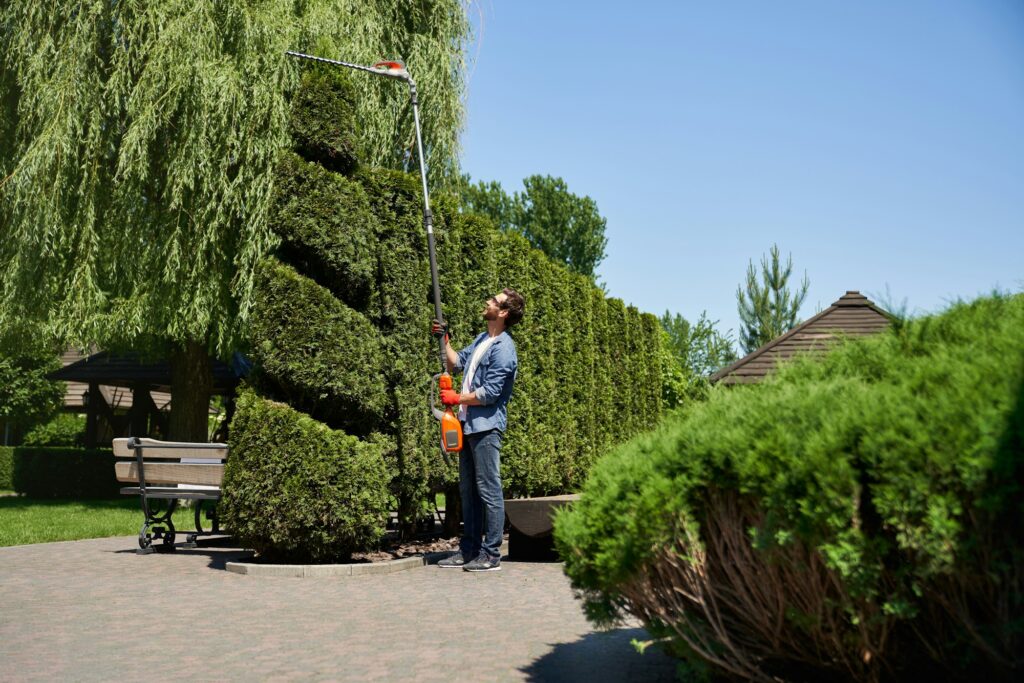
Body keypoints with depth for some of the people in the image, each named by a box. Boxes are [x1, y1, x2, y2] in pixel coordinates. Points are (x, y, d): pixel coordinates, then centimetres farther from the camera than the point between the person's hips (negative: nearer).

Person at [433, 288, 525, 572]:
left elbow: (489, 394, -18)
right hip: (469, 424, 10)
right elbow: (456, 363, 24)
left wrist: (457, 398, -8)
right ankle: (468, 550, 22)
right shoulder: (481, 340, 15)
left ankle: (491, 555, 0)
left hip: (486, 427, -10)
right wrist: (444, 340, 17)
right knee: (468, 490, 14)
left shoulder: (503, 349, -15)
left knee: (489, 490, -5)